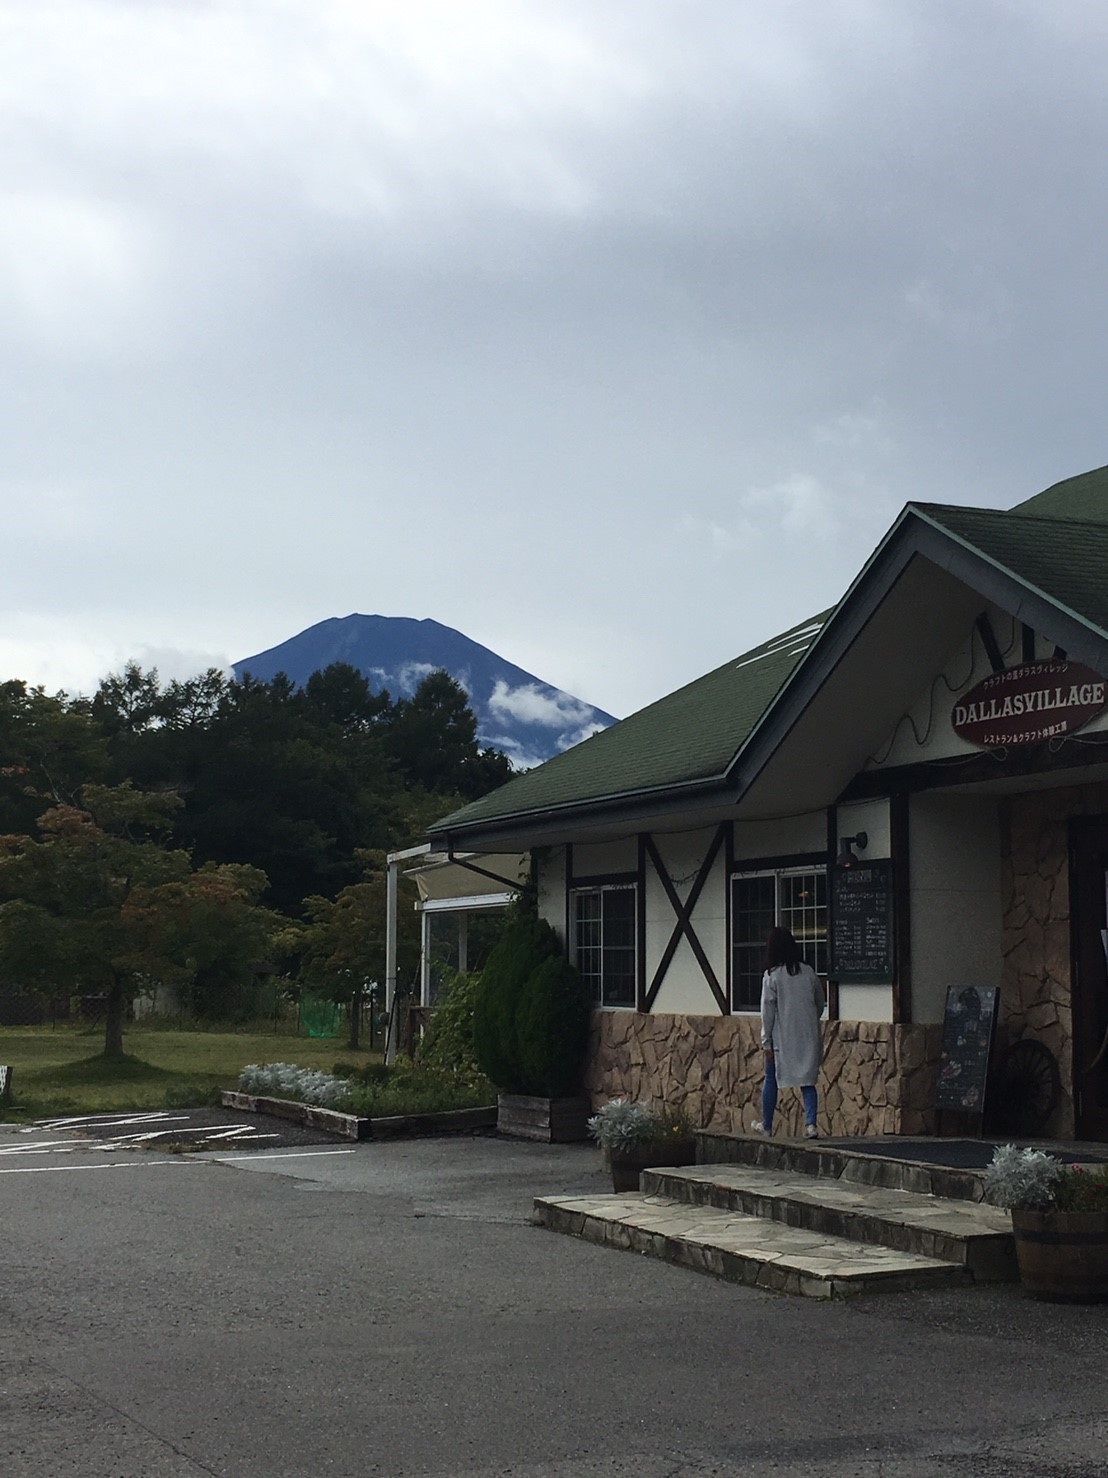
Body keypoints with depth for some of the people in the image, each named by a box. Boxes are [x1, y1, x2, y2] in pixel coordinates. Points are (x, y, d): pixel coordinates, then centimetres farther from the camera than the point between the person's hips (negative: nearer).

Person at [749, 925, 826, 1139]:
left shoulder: (771, 975, -9)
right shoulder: (809, 972, 3)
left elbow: (768, 1010, -8)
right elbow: (821, 1003, 12)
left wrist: (766, 1040, -3)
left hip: (782, 1037, -3)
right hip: (808, 1036, 3)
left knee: (771, 1079, 11)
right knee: (807, 1081, 5)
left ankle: (766, 1125, 21)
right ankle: (811, 1123, -10)